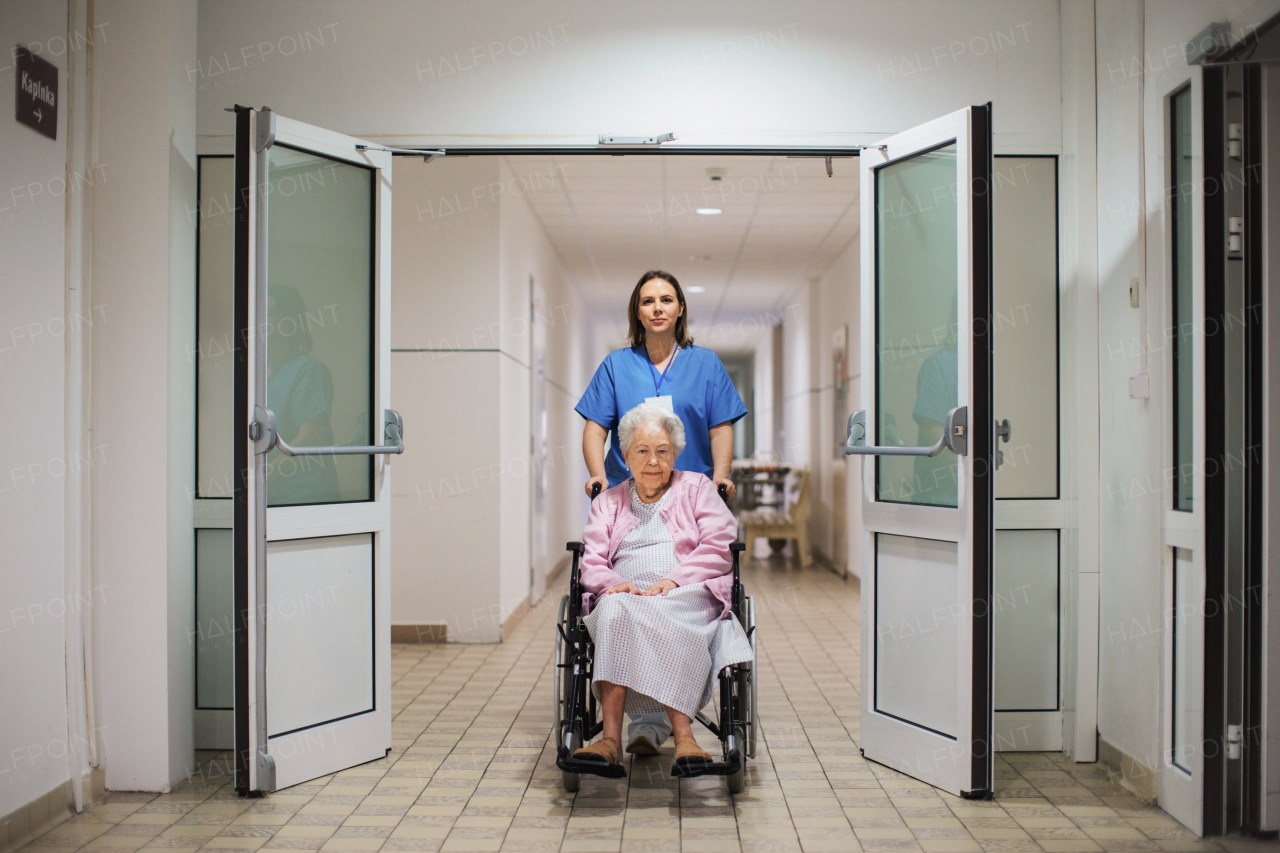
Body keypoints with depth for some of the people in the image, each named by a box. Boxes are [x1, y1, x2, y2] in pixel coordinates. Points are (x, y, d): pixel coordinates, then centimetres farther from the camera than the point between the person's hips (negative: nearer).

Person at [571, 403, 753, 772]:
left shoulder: (697, 488, 19)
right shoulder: (608, 502, 26)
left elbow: (718, 547, 4)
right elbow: (592, 560, 13)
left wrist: (673, 581, -11)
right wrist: (612, 583, -11)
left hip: (688, 596, -2)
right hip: (623, 596, 2)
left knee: (661, 618, -38)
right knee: (615, 609, -35)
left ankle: (681, 736, -44)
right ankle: (611, 737, -43)